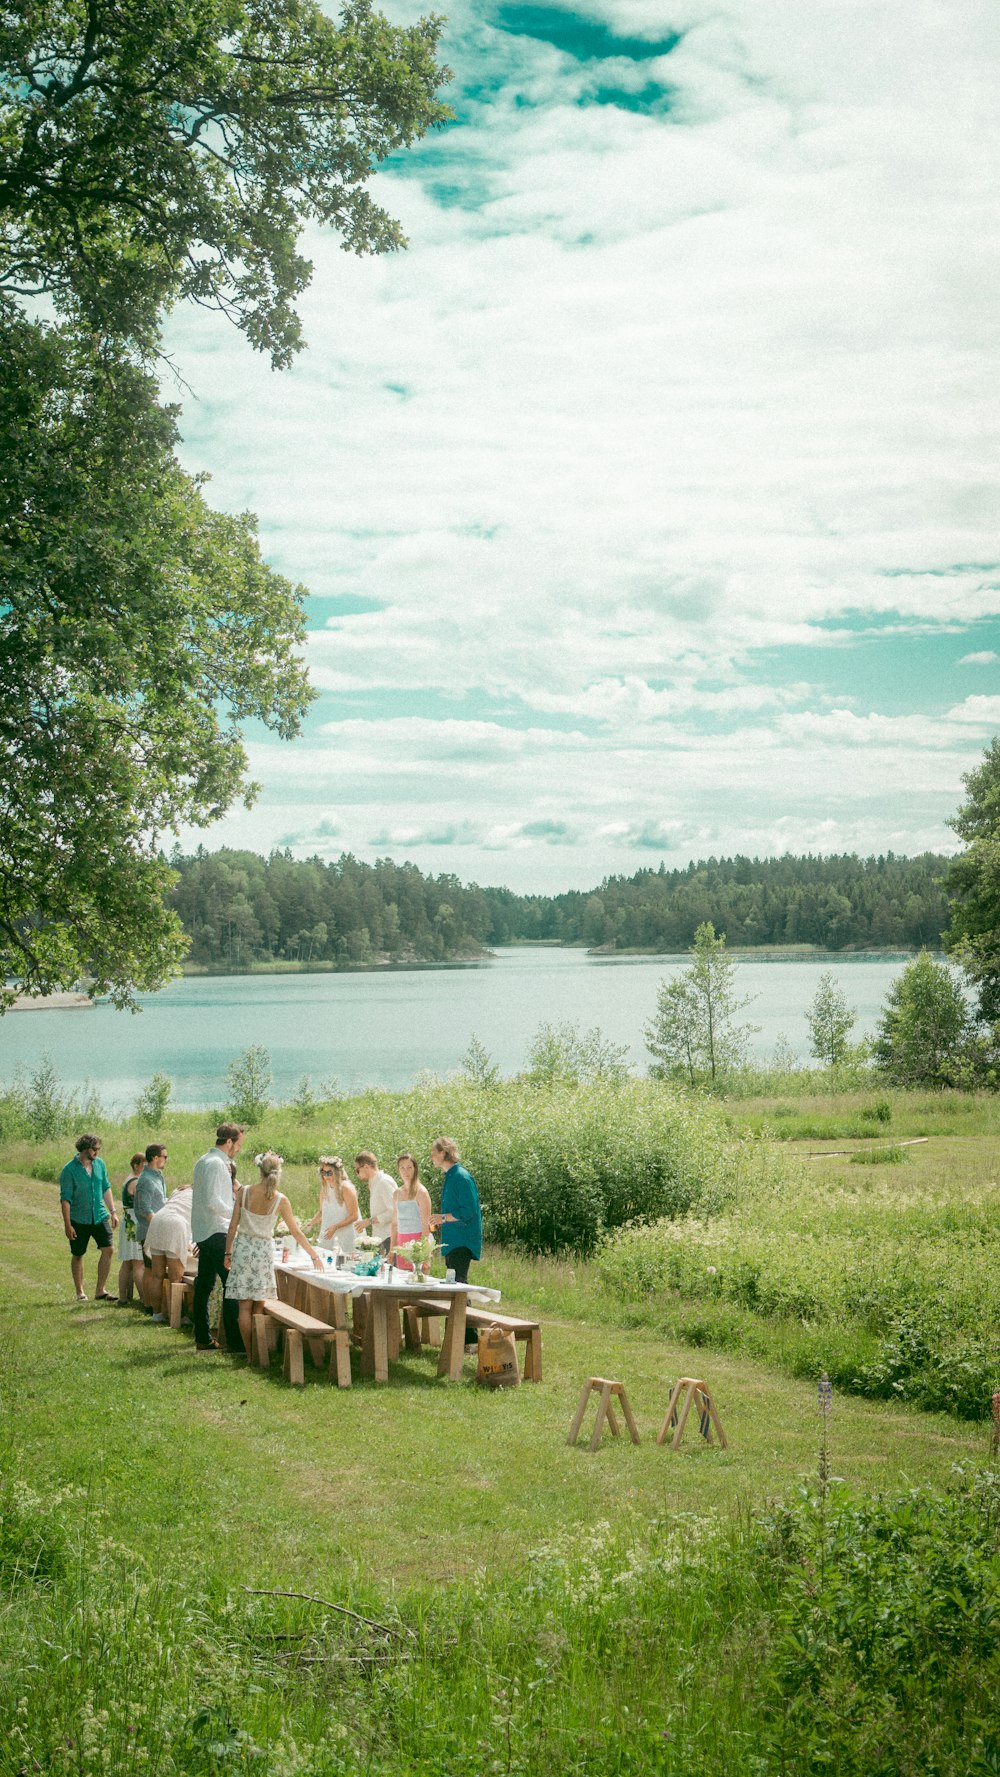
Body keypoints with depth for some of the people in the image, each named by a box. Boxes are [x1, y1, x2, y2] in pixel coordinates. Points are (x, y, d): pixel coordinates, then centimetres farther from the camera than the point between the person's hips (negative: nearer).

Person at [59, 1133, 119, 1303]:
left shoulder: (100, 1164, 2)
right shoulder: (70, 1169, -14)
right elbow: (65, 1198, -13)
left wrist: (113, 1212, 7)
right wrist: (67, 1225, -16)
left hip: (100, 1217, 4)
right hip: (79, 1220, -4)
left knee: (108, 1249, -6)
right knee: (77, 1255, 8)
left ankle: (100, 1291, 2)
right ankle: (80, 1292, 21)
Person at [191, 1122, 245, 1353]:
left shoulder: (203, 1161, 16)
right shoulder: (216, 1164, -15)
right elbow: (213, 1202, -22)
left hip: (202, 1232, 10)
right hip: (217, 1232, -10)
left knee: (204, 1285, 11)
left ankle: (203, 1339, 14)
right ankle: (234, 1340, -9)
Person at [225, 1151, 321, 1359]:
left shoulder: (244, 1192, -7)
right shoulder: (280, 1200, -8)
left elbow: (233, 1225, -3)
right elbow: (296, 1232, -1)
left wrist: (228, 1252, 8)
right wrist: (314, 1255, 9)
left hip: (243, 1247, 1)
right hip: (264, 1250, 0)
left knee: (245, 1306, 4)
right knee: (258, 1306, 9)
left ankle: (249, 1355, 5)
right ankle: (258, 1353, 8)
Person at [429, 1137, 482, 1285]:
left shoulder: (462, 1177, -16)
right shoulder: (448, 1177, 16)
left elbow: (469, 1211, -21)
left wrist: (443, 1218, -18)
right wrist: (439, 1222, 12)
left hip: (462, 1242, -10)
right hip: (451, 1241, 10)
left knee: (458, 1281, -12)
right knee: (452, 1281, 12)